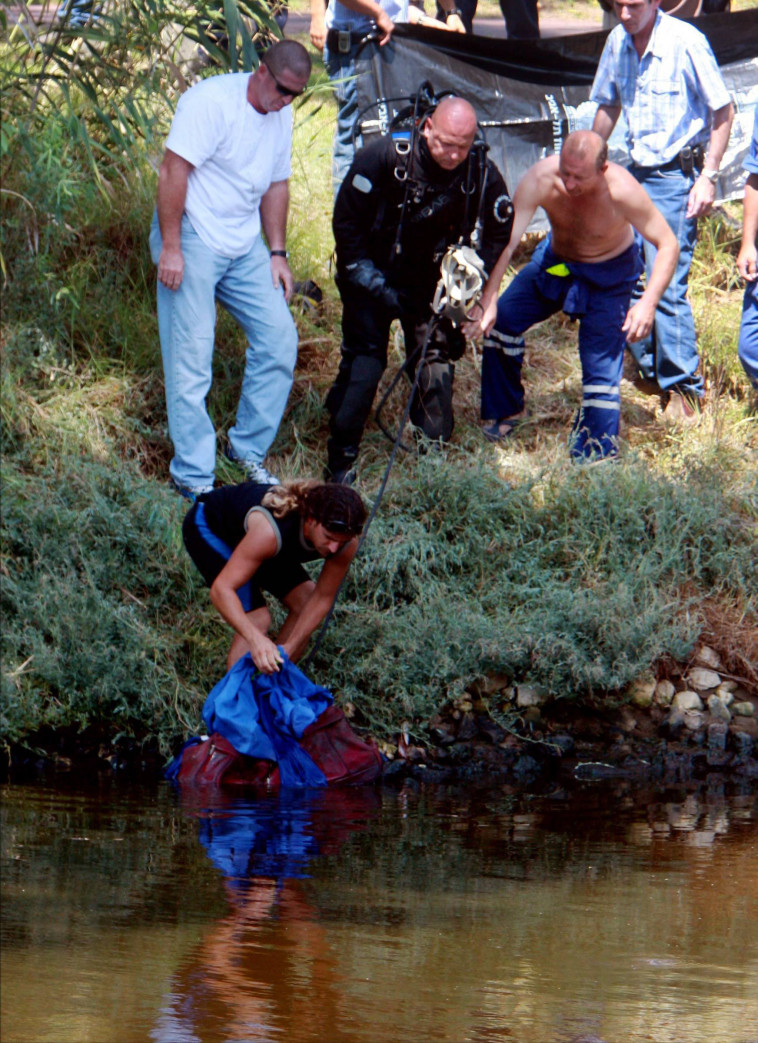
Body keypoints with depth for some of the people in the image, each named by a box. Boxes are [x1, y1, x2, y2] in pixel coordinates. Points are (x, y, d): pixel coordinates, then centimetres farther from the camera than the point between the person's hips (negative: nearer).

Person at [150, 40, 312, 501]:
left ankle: (249, 448, 16)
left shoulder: (281, 115, 9)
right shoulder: (211, 101, -18)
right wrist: (170, 247, -22)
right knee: (191, 359, -6)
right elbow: (174, 170, -20)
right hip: (192, 240, -8)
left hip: (245, 246, 8)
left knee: (279, 340, 1)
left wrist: (277, 252, 14)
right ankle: (194, 475, 0)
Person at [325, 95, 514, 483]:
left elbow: (498, 234, 3)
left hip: (430, 282, 3)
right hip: (373, 276, -3)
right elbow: (346, 223, -15)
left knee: (437, 360, -3)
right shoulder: (385, 157, -25)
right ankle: (340, 462, -8)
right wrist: (375, 287, -17)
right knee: (364, 360, -13)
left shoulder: (481, 174, -16)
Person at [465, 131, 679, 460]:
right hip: (555, 261, 3)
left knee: (602, 367, -9)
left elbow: (667, 245, -26)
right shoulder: (540, 179, -30)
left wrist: (648, 303, -37)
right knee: (499, 318, -11)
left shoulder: (622, 191, -34)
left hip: (608, 275, -3)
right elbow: (506, 240, -32)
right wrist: (487, 300, -43)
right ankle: (504, 410, 10)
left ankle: (596, 454, 6)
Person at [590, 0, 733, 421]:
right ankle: (651, 369, 25)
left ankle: (684, 390, -3)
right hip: (637, 173, 7)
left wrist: (708, 176, -14)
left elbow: (723, 110, -10)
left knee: (667, 283, -12)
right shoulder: (617, 43, 3)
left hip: (677, 176, -7)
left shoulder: (685, 42, -17)